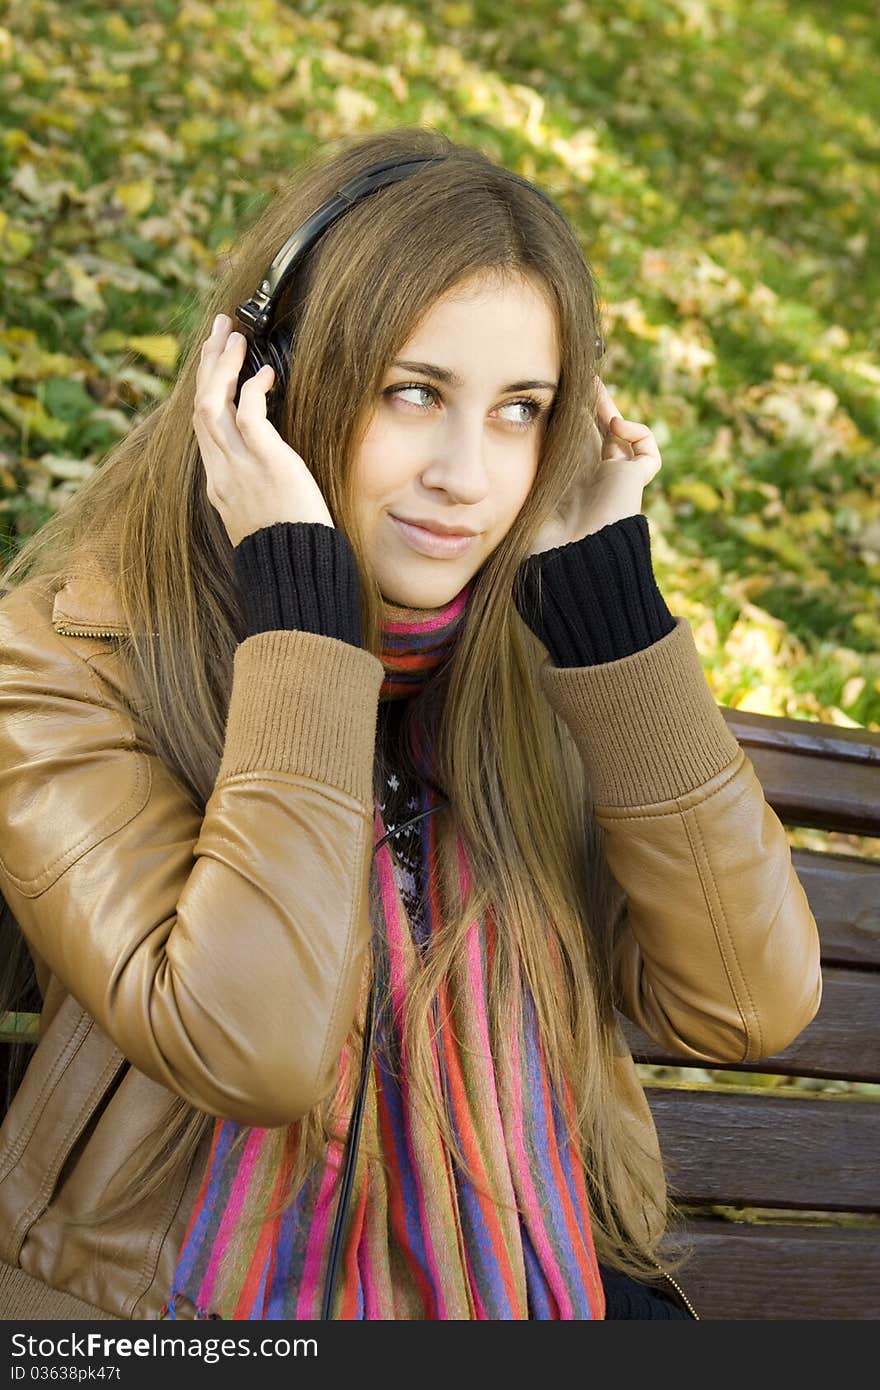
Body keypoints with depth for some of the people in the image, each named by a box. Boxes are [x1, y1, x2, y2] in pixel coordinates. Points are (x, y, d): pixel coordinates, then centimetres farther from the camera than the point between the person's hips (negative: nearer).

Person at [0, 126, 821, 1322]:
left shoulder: (535, 650, 0)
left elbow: (749, 1003, -9)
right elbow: (248, 1049, -22)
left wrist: (605, 585, -11)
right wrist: (299, 598, -20)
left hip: (544, 1279, 3)